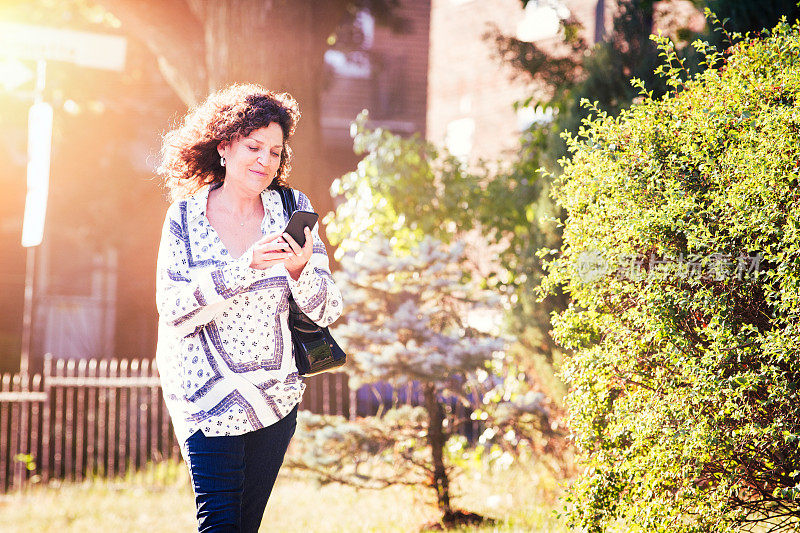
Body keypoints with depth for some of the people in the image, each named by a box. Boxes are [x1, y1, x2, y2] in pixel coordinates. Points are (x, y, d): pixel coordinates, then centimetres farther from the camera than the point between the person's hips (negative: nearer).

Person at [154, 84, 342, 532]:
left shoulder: (293, 208, 2)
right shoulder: (186, 216, -3)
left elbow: (327, 311, -2)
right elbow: (174, 311, -13)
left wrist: (301, 269, -23)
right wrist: (245, 268, -25)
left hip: (277, 395, 3)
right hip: (208, 395, -3)